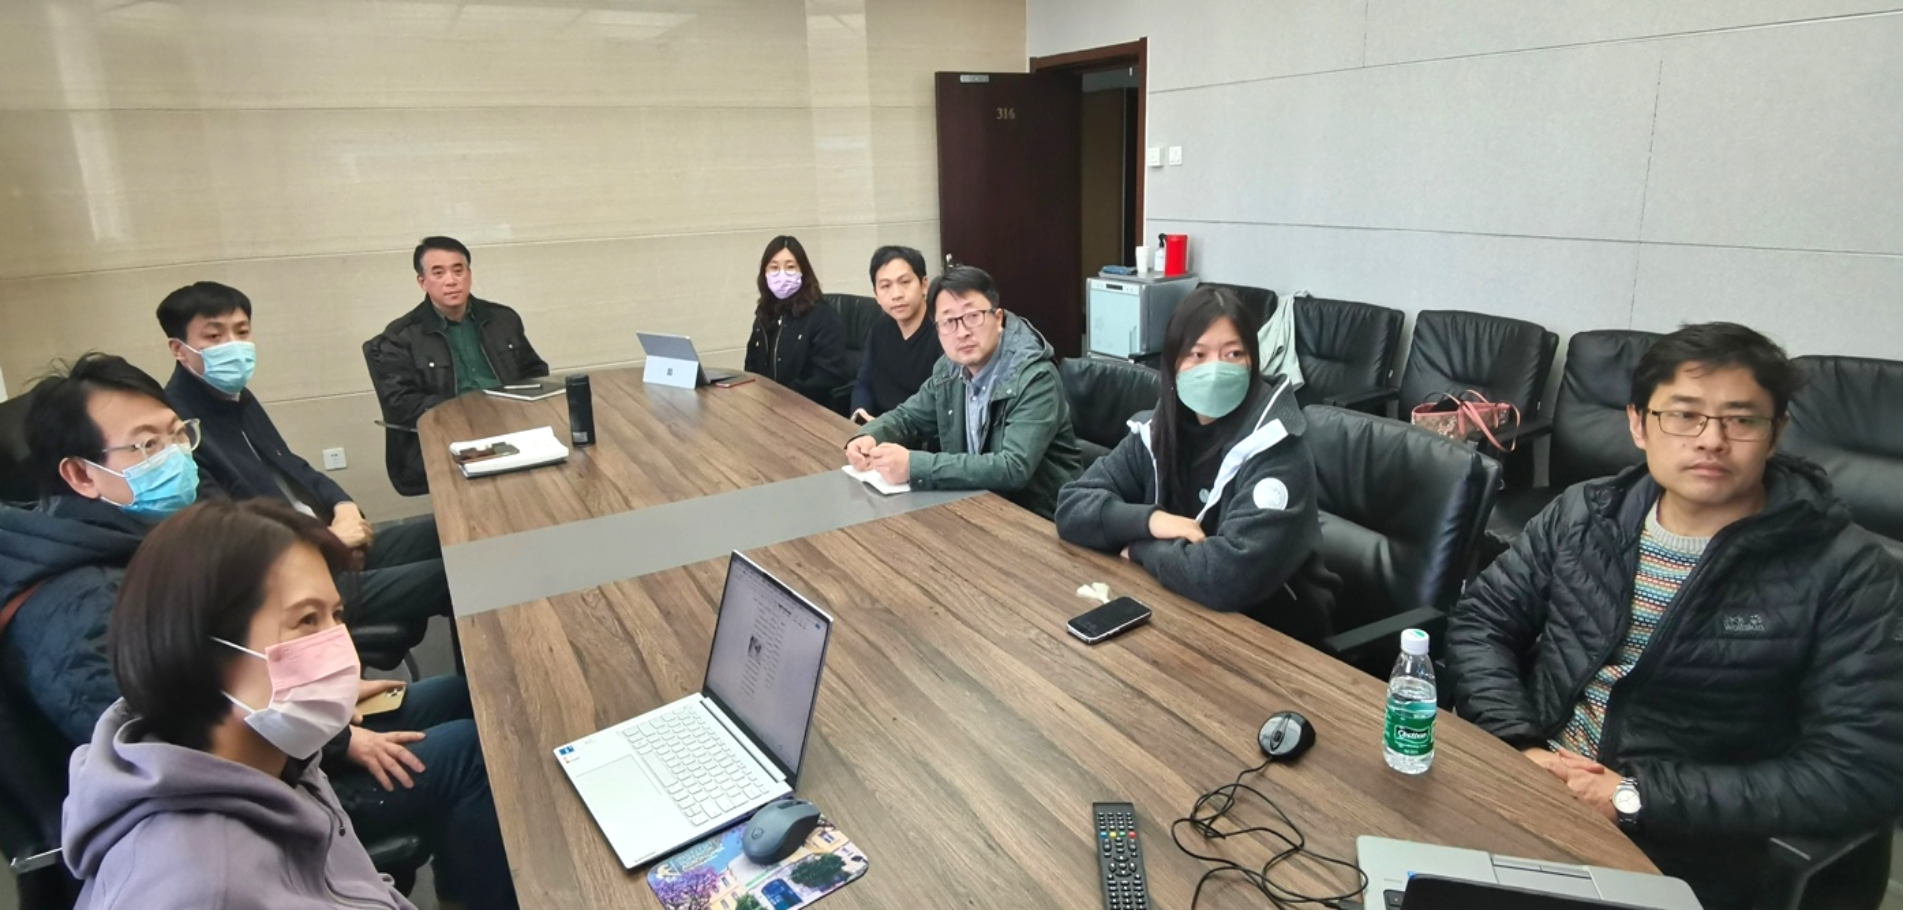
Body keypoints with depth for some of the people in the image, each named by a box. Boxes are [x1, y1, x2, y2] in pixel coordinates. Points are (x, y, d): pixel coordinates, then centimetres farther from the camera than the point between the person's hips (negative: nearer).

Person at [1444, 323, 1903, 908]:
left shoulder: (1843, 572, -6)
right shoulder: (1585, 513, 4)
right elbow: (1480, 622, 6)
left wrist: (1640, 797, -17)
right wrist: (1517, 744, -10)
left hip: (1677, 853, -3)